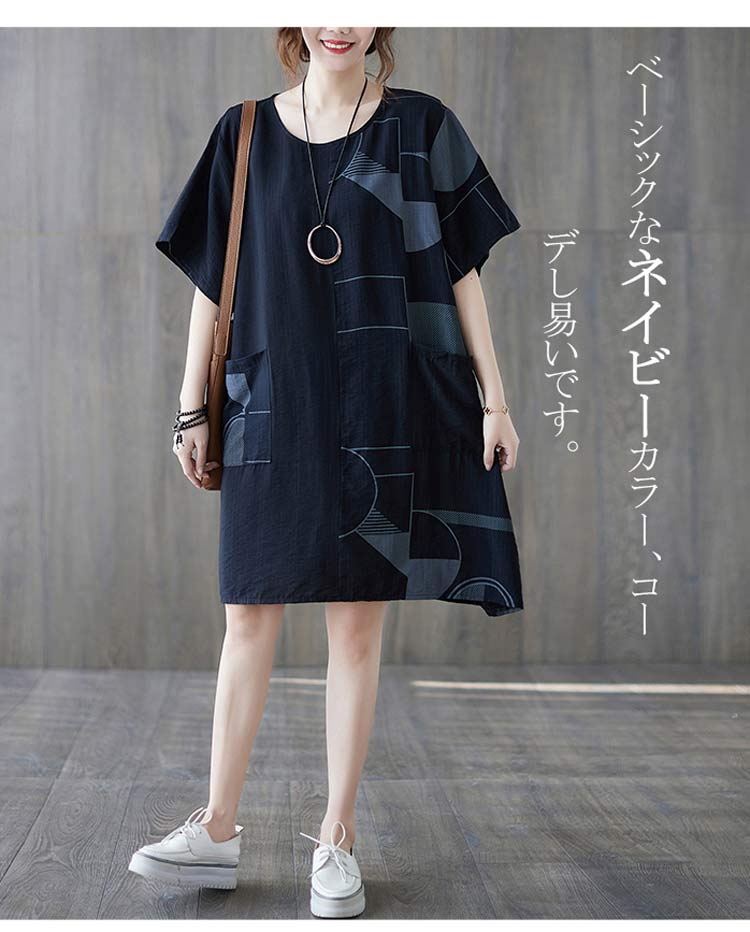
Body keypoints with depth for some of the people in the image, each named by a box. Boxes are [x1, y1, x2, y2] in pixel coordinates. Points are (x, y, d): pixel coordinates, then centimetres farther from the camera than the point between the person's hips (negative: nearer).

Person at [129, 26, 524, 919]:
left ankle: (337, 838, 14)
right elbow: (211, 278, 8)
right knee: (249, 614, 5)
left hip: (382, 409, -1)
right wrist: (192, 408, 5)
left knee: (357, 622, 2)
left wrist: (493, 396, 0)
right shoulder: (246, 133, 8)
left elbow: (461, 267, 4)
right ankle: (218, 829, 16)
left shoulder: (420, 125, 4)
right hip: (274, 407, 2)